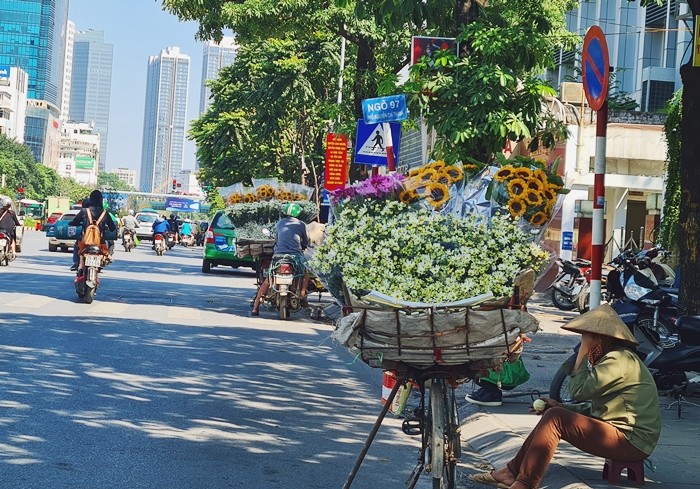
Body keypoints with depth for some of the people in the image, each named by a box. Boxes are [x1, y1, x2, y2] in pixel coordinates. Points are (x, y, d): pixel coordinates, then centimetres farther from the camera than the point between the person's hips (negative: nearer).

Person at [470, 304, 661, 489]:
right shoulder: (616, 356, 17)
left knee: (554, 419, -16)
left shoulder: (618, 360, -16)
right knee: (554, 415, 8)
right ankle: (513, 471, 6)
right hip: (626, 433, 10)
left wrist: (582, 354, -9)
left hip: (631, 441, -10)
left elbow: (578, 391, -19)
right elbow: (596, 408, 16)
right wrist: (561, 407, 5)